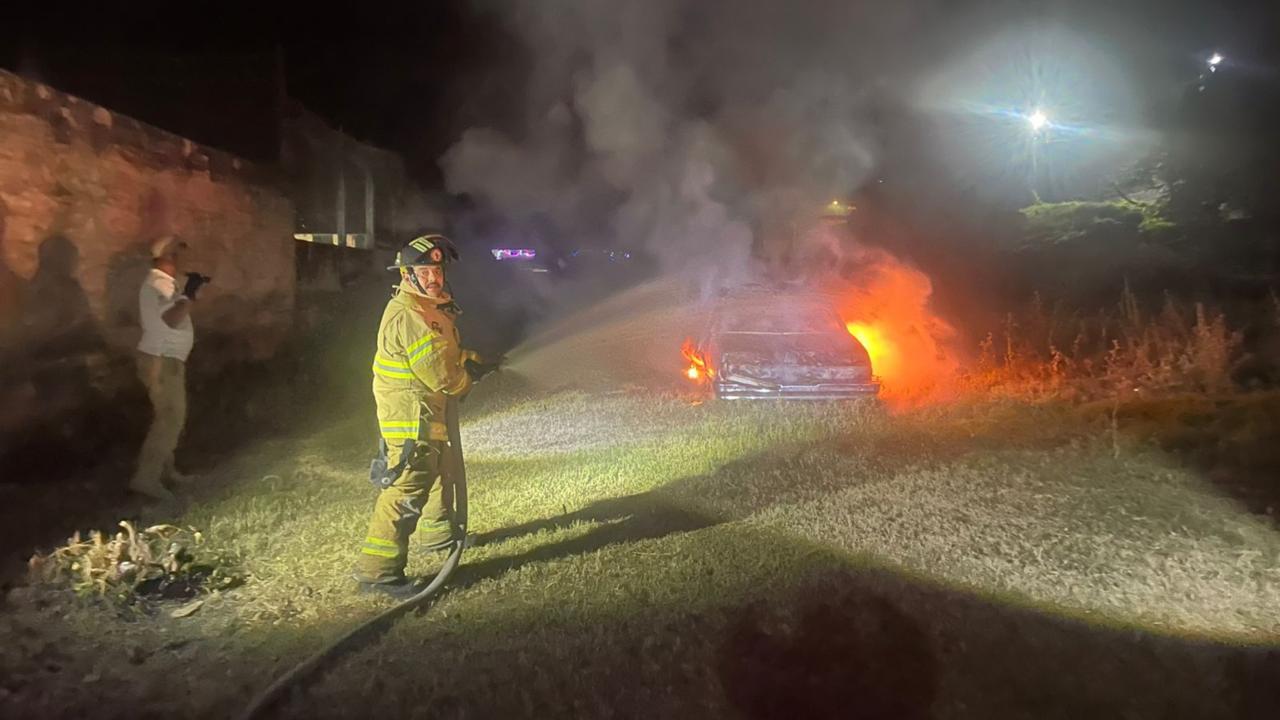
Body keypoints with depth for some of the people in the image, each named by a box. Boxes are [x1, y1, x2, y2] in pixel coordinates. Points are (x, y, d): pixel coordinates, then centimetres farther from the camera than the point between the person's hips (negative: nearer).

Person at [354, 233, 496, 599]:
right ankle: (377, 569, -5)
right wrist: (466, 381, -6)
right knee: (408, 489, -11)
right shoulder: (408, 315, -24)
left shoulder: (433, 307, 10)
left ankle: (438, 532, 47)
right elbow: (438, 375, -25)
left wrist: (472, 362, 3)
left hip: (430, 411, 11)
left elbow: (449, 352, 22)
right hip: (410, 414, -11)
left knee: (443, 469, 27)